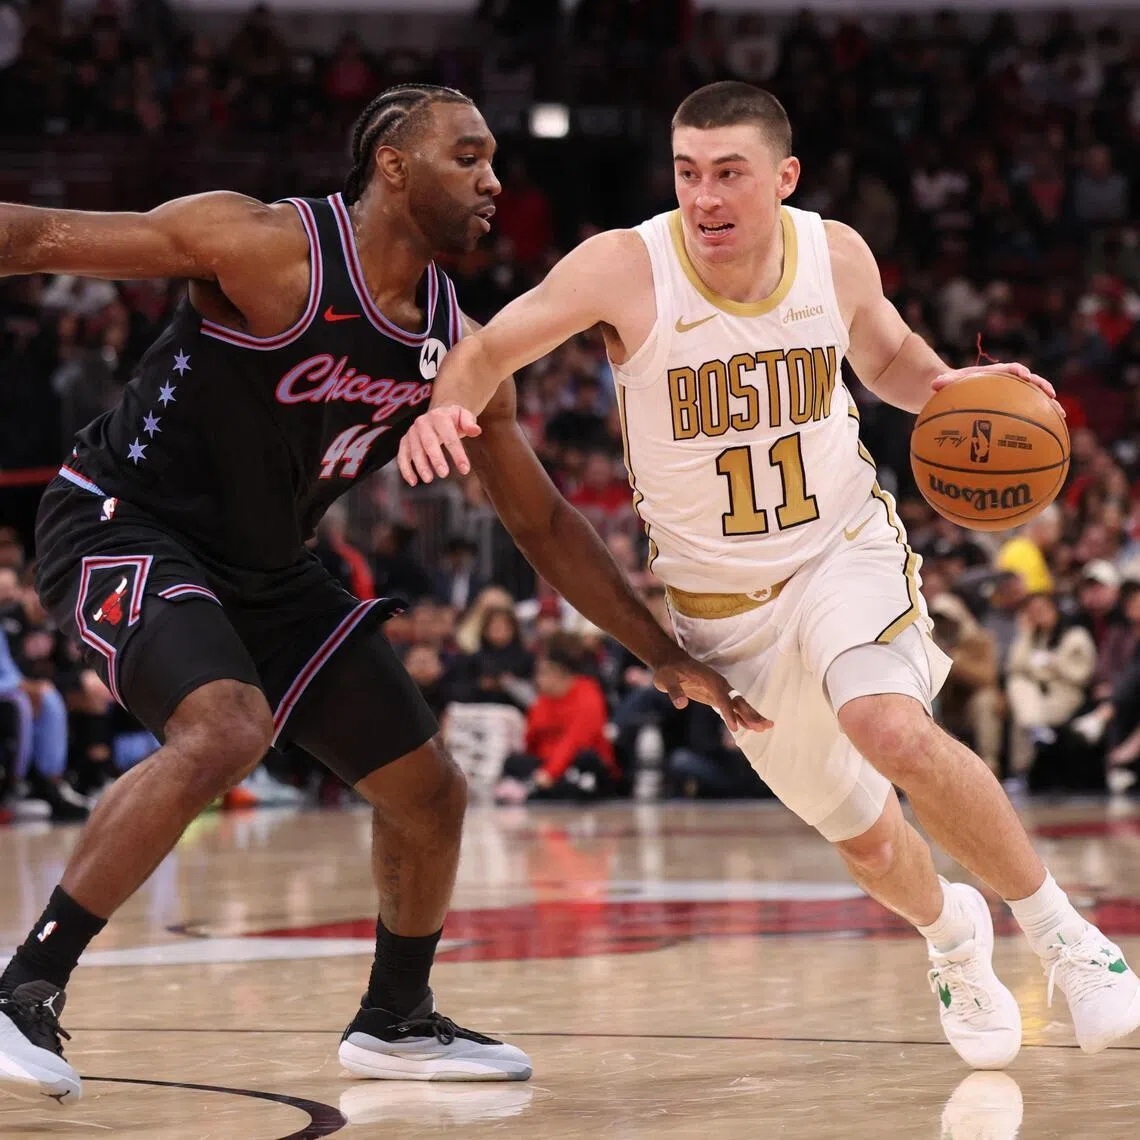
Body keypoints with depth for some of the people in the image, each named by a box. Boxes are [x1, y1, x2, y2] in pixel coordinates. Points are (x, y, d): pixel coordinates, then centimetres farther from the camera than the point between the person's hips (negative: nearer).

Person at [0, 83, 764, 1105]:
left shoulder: (460, 353, 0)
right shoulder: (266, 246, -20)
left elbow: (543, 522, 10)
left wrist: (666, 657, 7)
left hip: (265, 569, 8)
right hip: (121, 524, -8)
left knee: (431, 793, 9)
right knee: (226, 734, -34)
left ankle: (394, 1021, 33)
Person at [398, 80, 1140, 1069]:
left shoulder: (836, 254, -11)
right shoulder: (626, 268, -20)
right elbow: (489, 349, -15)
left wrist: (944, 387, -12)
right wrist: (446, 406, -38)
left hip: (846, 550, -1)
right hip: (723, 605, 1)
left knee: (894, 731, -31)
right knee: (864, 838, 11)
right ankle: (952, 933, 47)